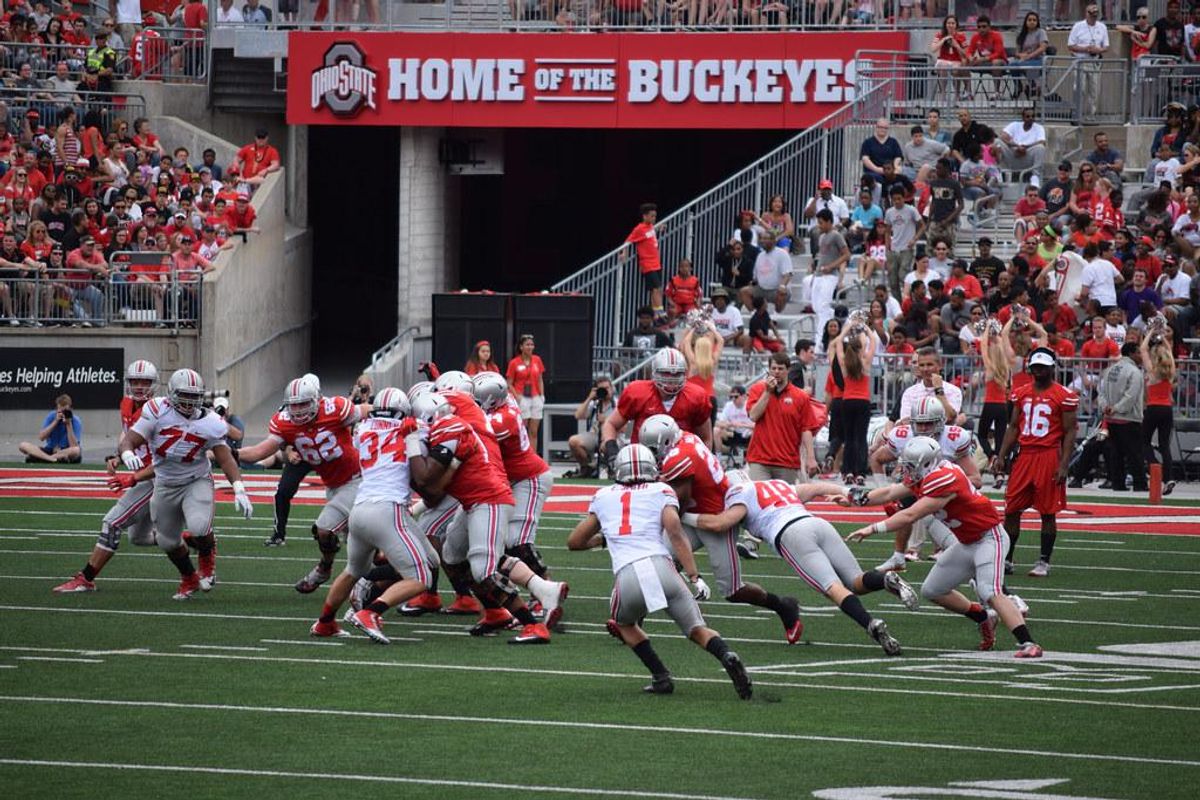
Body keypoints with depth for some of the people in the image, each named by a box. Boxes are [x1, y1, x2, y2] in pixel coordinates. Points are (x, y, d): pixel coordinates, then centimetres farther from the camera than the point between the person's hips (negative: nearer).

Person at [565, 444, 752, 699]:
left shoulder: (604, 497, 24)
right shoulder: (662, 492, 17)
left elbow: (575, 542, 33)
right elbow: (675, 532, -1)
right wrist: (695, 577, -4)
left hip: (626, 576, 1)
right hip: (661, 568, -1)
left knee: (624, 623, 31)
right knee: (697, 629, 11)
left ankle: (661, 676, 13)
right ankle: (726, 655, -21)